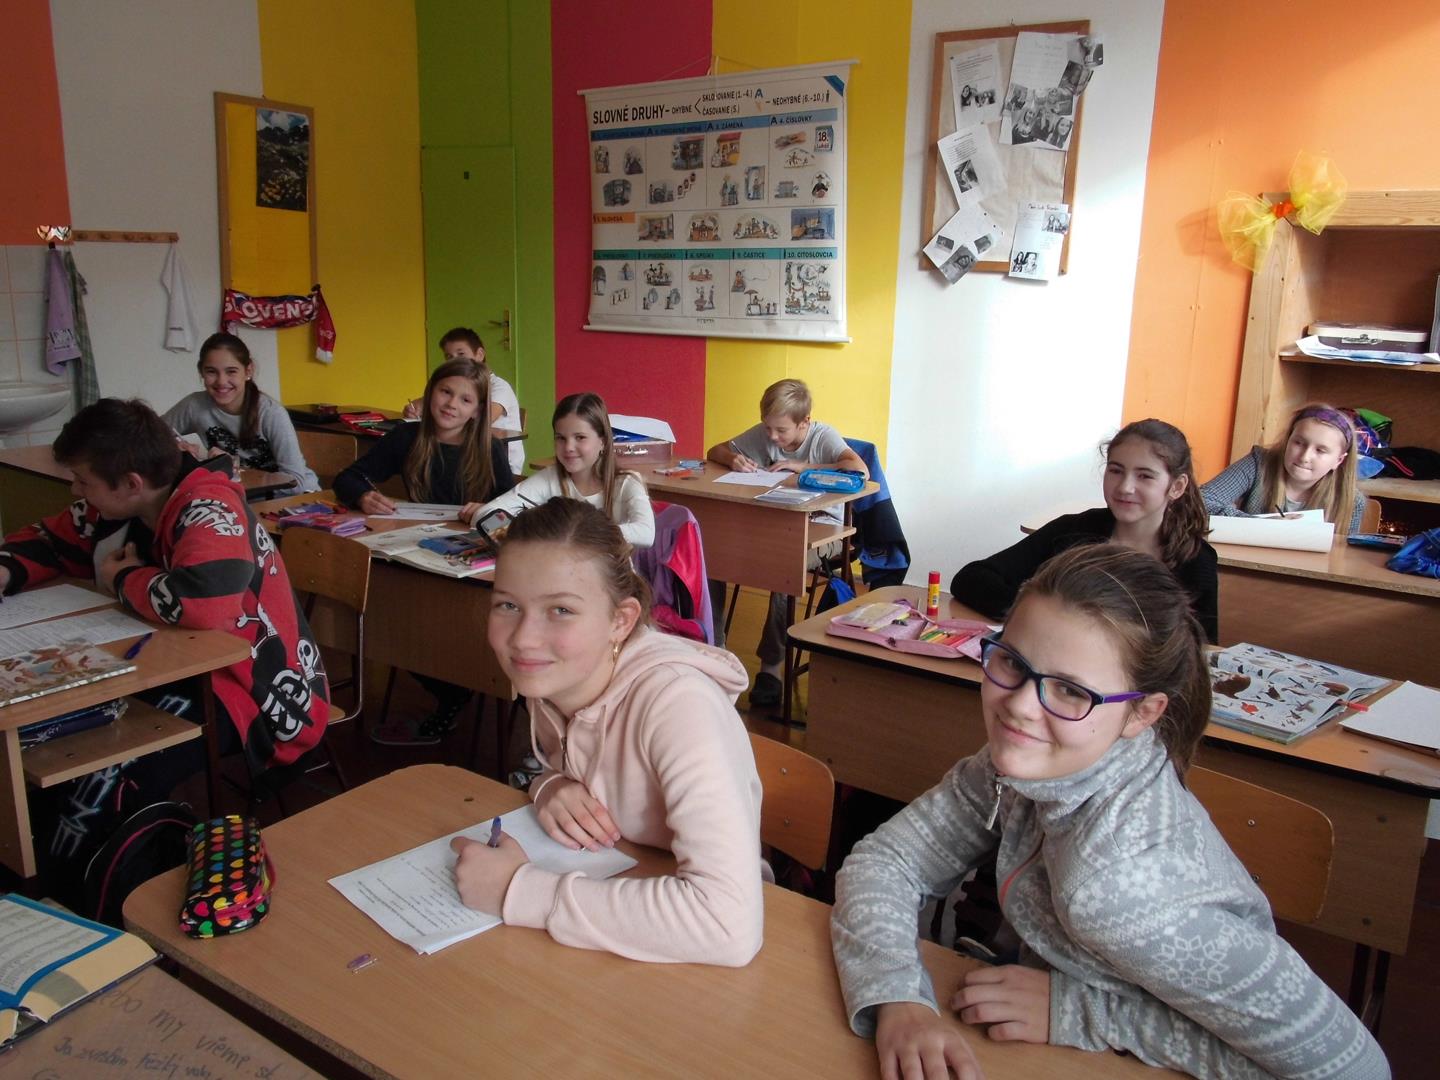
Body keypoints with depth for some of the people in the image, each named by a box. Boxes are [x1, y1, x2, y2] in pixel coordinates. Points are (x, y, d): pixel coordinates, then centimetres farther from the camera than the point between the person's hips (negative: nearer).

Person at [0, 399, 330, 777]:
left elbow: (205, 602, -44)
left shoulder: (208, 510, -25)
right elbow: (49, 541, 20)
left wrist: (124, 580, -21)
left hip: (263, 700, -8)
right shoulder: (118, 505, 1)